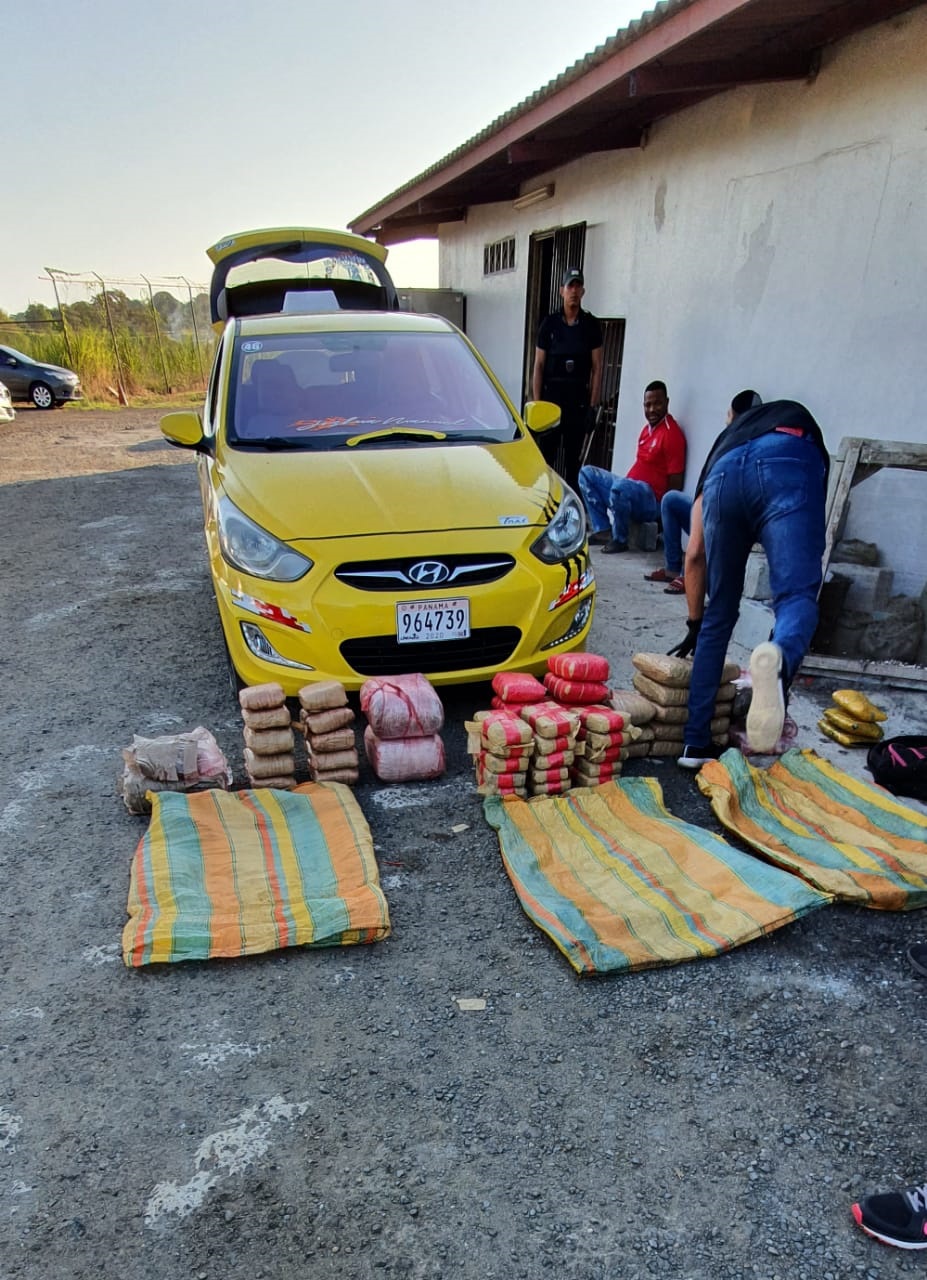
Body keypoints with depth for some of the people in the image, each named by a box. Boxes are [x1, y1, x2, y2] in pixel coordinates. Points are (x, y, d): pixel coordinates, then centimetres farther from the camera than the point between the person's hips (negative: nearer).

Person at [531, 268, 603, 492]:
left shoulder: (591, 325, 5)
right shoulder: (549, 323, 3)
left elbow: (597, 368, 4)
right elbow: (538, 366, 3)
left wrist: (593, 404, -4)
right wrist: (537, 403, -4)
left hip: (579, 398, 1)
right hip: (551, 394, 0)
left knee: (573, 456, 5)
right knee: (546, 454, -1)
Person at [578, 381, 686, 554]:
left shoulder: (672, 434, -15)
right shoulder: (647, 428, 14)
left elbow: (675, 482, -17)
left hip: (651, 500, -10)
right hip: (631, 488, 10)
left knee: (620, 486, -39)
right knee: (587, 473, 8)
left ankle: (620, 539, -15)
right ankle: (603, 530, -3)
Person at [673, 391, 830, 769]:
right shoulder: (795, 414, 46)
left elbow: (694, 553, 34)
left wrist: (694, 623, 40)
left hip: (726, 473, 2)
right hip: (788, 463, -1)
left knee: (718, 617, 11)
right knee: (796, 595, -10)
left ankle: (696, 742, 12)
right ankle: (780, 658, -46)